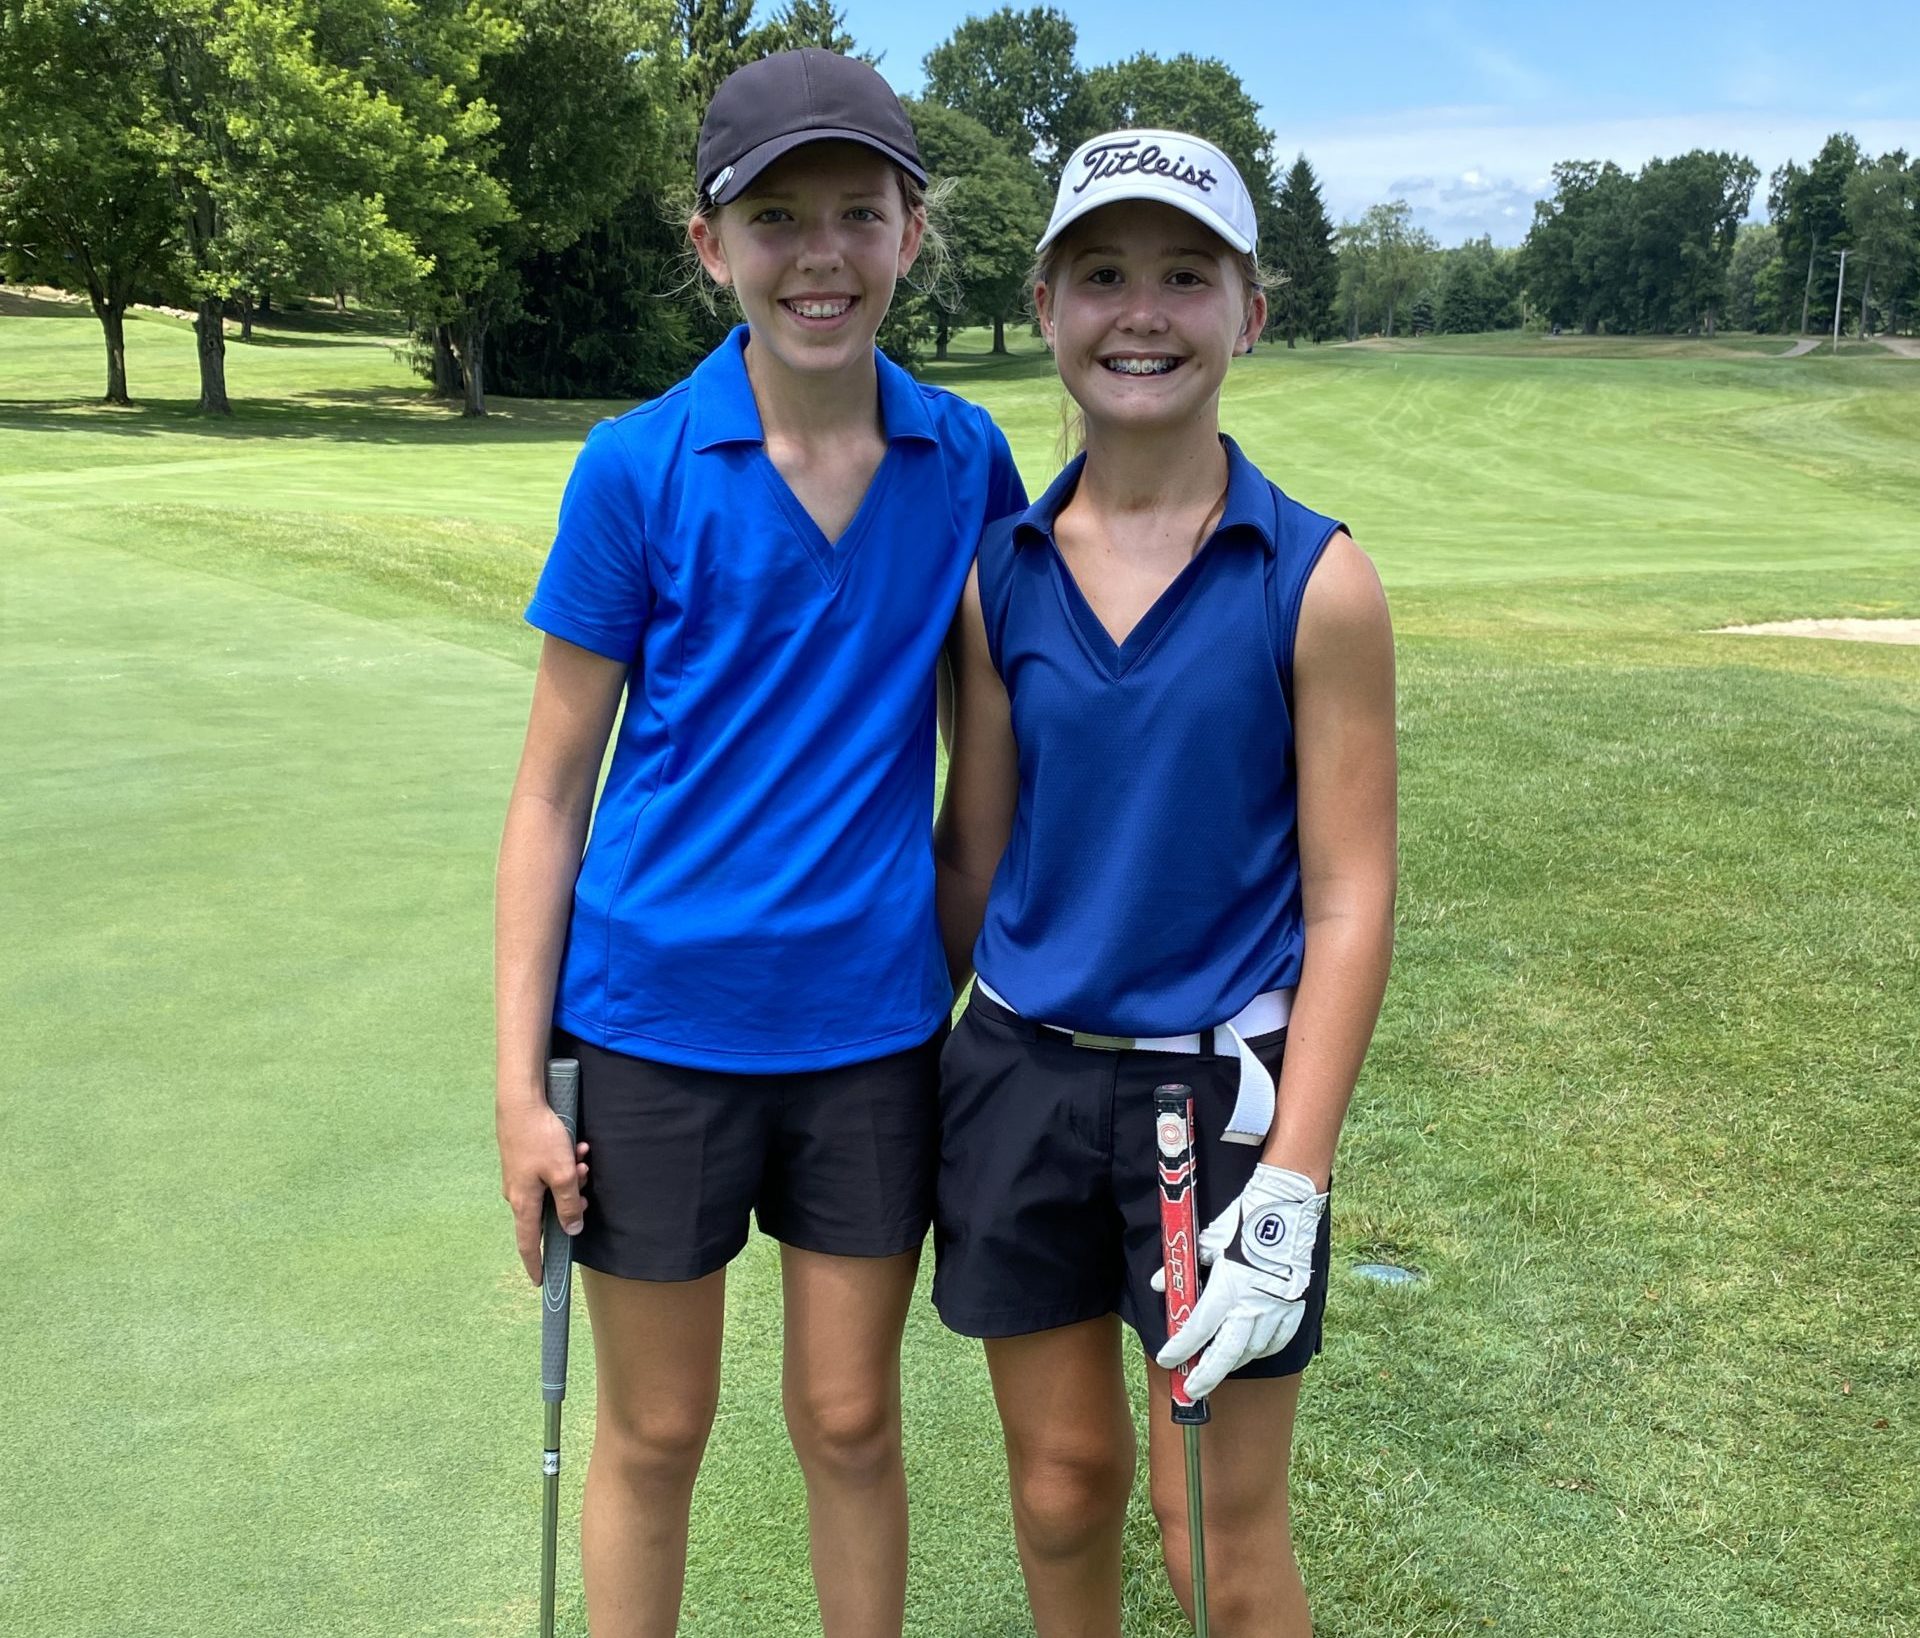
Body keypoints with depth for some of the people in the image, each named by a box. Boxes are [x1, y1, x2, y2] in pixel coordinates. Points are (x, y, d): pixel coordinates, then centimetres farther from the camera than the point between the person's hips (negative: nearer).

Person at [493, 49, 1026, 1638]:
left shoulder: (963, 460, -1)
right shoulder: (637, 468, -8)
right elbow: (553, 788, -4)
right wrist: (521, 1080, -7)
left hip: (873, 1018, 2)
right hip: (659, 1019, -1)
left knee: (850, 1421, 15)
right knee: (654, 1432, 13)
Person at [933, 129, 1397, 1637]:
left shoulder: (1314, 581, -9)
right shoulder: (1001, 573, 1)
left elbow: (1350, 904, -9)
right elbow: (973, 850, 8)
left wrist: (1290, 1192, -13)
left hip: (1220, 1086, -3)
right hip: (1020, 1074, 3)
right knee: (1061, 1482, 16)